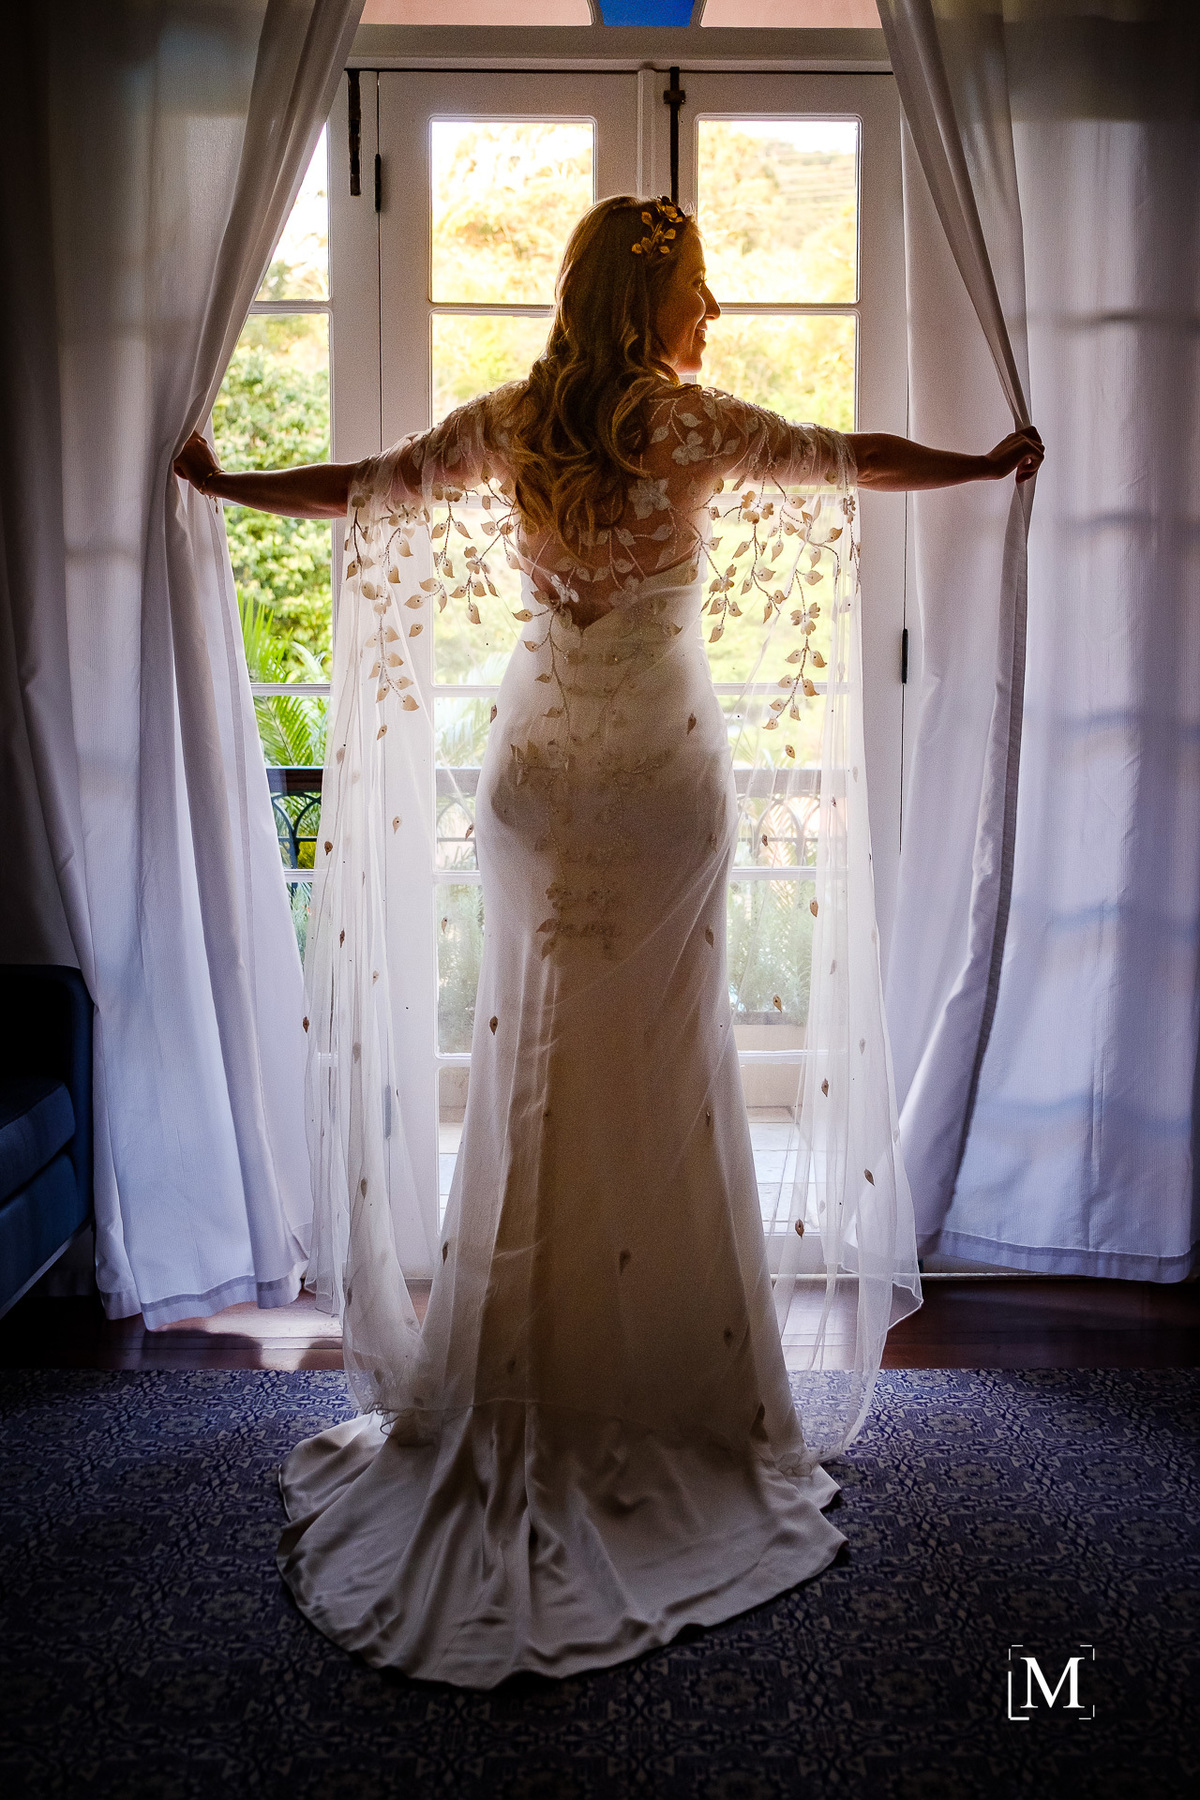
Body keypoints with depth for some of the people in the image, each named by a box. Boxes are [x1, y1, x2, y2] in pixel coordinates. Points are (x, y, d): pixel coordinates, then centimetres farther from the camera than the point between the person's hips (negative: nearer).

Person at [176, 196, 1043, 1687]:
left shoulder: (509, 426, 1)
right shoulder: (701, 428, -7)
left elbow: (361, 488, 7)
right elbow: (860, 462, 3)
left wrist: (221, 484, 25)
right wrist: (995, 465, 19)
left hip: (540, 778, 3)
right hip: (666, 777, -3)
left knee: (536, 1072, 10)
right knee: (665, 1075, 6)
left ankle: (515, 1385, 19)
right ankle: (669, 1388, 15)